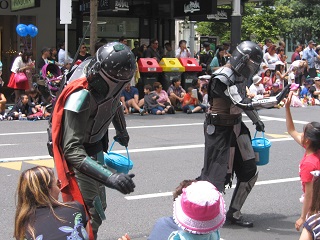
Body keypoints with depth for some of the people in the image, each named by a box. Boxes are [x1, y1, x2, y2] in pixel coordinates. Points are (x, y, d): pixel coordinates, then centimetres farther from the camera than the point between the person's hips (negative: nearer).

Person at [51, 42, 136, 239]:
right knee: (91, 214, -11)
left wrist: (122, 132, 36)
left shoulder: (111, 86, -9)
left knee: (99, 206, 18)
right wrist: (110, 177, -49)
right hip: (76, 158, -8)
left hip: (95, 151, 8)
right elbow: (72, 150, -40)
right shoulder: (80, 97, -34)